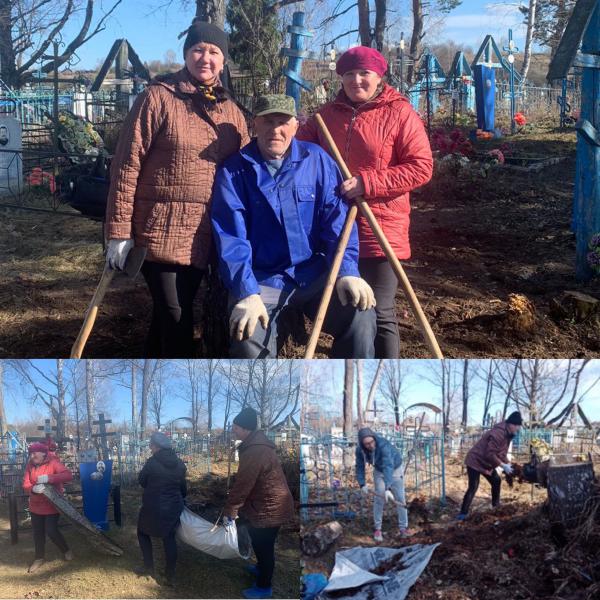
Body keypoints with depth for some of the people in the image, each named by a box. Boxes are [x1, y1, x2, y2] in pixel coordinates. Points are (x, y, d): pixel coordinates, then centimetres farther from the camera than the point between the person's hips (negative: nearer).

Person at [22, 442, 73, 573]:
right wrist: (33, 489, -32)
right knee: (37, 532, 13)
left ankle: (66, 550, 21)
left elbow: (68, 475, -29)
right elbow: (25, 486, -8)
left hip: (52, 505, -5)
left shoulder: (53, 463, -16)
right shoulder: (30, 465, -2)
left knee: (51, 531, -5)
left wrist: (49, 478, -39)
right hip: (36, 505, 5)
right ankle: (40, 558, 32)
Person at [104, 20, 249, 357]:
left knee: (171, 314, 13)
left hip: (205, 235, 5)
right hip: (160, 231, -5)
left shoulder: (231, 112, 12)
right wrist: (120, 232, -11)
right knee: (175, 317, -3)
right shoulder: (158, 98, -5)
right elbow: (127, 165, -7)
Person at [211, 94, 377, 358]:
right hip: (261, 282, -2)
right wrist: (247, 294, -23)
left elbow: (337, 219, 0)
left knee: (361, 316, -21)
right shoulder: (233, 171, -1)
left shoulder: (317, 160, 5)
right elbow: (231, 239, -10)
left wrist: (347, 271, -15)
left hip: (315, 275, 2)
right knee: (249, 344, -29)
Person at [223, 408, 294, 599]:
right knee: (259, 542, 27)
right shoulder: (256, 444, 5)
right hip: (268, 505, 10)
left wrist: (229, 511, -15)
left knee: (263, 546, 7)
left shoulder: (254, 453, -29)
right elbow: (245, 483, 15)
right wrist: (235, 508, 20)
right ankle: (261, 568, 49)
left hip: (268, 508, -10)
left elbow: (242, 486, -25)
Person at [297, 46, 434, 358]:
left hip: (380, 230, -5)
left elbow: (421, 167, -12)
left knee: (379, 314, -2)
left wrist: (366, 182, -19)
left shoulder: (400, 113, -5)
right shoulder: (327, 114, 10)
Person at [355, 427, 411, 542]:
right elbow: (360, 467, -11)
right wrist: (362, 485, -22)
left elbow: (388, 467, -51)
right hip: (379, 471, 3)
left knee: (400, 499, 1)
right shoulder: (360, 449, -26)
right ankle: (377, 528, 7)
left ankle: (403, 527, 14)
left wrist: (388, 489, -59)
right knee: (378, 499, -6)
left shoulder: (383, 445, -42)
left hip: (395, 469, -3)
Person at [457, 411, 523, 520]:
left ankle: (496, 506, 30)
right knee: (473, 487, -14)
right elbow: (490, 454, -31)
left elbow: (501, 453, 12)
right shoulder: (498, 433, -29)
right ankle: (463, 513, -11)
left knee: (496, 481, 14)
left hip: (486, 463, 10)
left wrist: (507, 464, -4)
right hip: (475, 461, -10)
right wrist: (503, 465, -26)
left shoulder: (507, 434, 4)